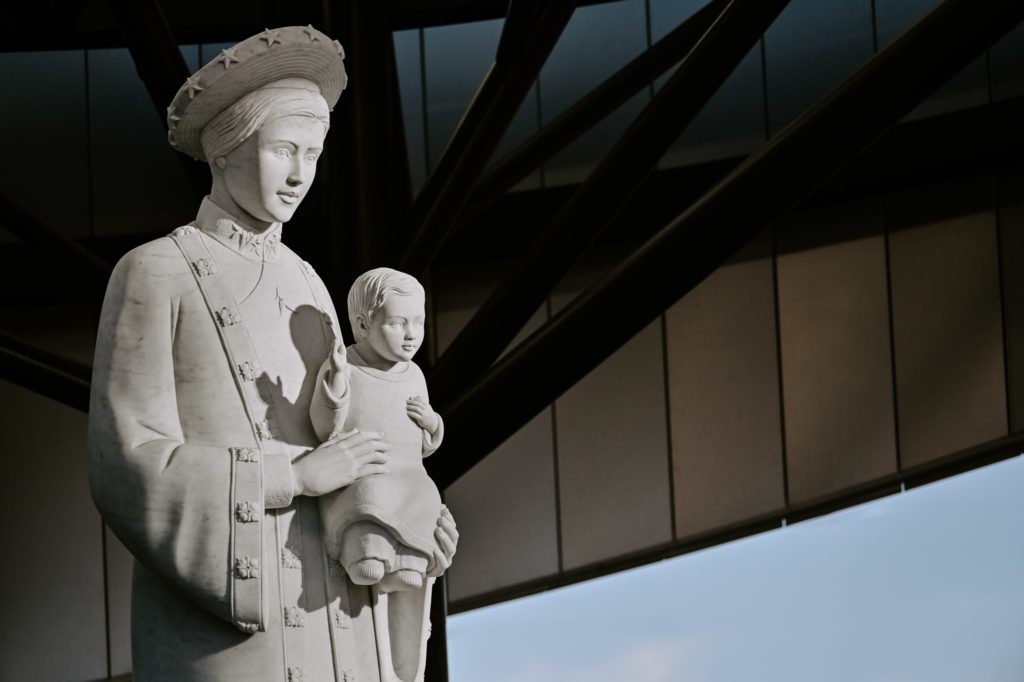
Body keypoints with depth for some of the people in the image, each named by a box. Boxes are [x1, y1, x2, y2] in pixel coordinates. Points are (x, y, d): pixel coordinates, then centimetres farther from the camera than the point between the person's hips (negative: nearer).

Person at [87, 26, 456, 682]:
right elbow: (127, 468, -11)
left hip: (334, 616, 7)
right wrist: (298, 476, -14)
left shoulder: (305, 285, 20)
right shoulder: (153, 276, -2)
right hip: (220, 620, -7)